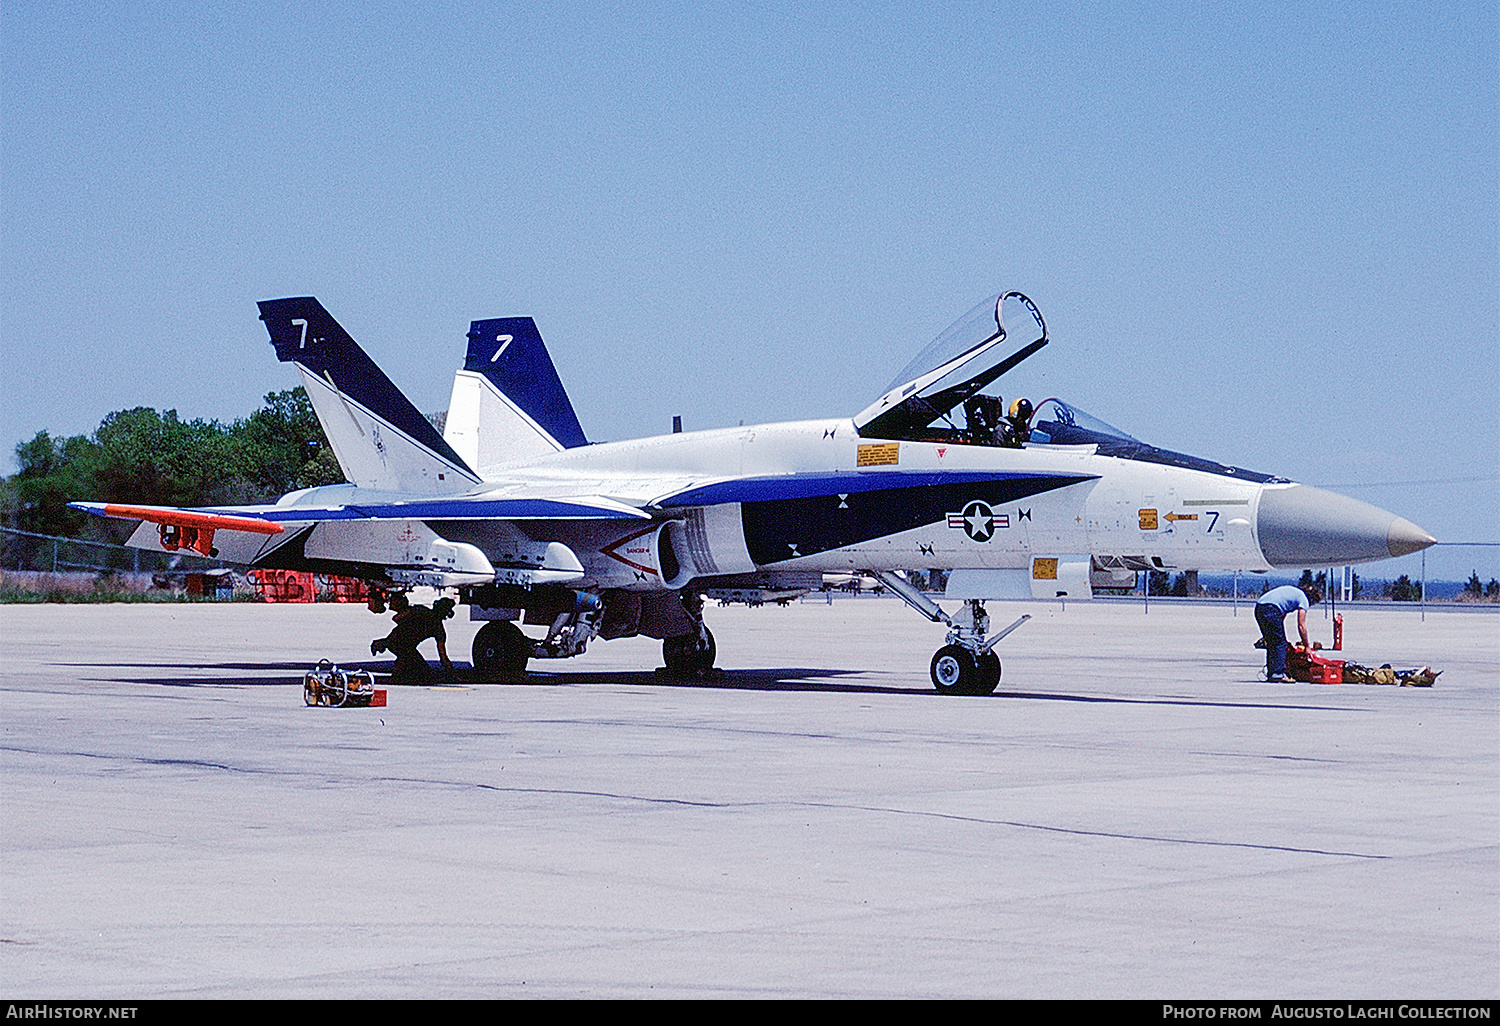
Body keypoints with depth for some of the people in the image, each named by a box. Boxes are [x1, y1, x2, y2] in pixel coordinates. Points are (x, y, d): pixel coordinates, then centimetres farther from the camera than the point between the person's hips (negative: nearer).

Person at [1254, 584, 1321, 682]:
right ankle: (1278, 674, -6)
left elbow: (1281, 619, 33)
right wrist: (1307, 646, 11)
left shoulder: (1294, 592, 31)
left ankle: (1270, 674, 16)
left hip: (1258, 608, 9)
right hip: (1270, 609, -9)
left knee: (1271, 644, 16)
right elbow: (1301, 626, 3)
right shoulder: (1304, 600, 6)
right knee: (1280, 644, -1)